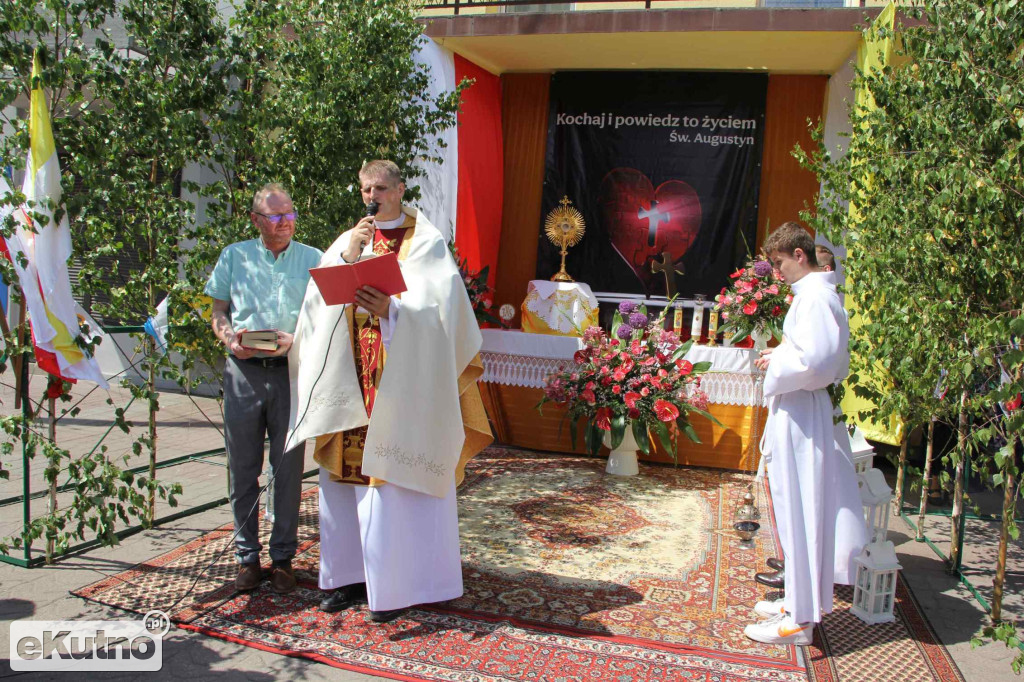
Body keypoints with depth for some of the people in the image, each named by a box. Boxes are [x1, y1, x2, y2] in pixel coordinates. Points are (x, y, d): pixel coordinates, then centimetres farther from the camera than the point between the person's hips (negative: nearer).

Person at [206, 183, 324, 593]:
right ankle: (247, 556, 17)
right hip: (243, 371, 1)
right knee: (243, 468, 4)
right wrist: (229, 337, -8)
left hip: (292, 371, -1)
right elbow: (218, 310, 13)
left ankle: (283, 558, 15)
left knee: (289, 467, 3)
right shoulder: (234, 256, 13)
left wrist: (295, 339, -14)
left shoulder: (312, 259, 9)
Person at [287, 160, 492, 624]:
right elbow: (318, 299, 4)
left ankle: (399, 585, 9)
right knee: (345, 477, 8)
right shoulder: (347, 241, 15)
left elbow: (437, 308, -11)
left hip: (400, 383, -5)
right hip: (351, 381, 5)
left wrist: (391, 310, -27)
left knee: (394, 482, -3)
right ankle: (352, 573, 22)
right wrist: (349, 256, -9)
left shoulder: (426, 244, 0)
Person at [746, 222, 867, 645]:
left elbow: (814, 362, -25)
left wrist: (777, 364, -10)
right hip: (797, 413, 10)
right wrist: (781, 355, 9)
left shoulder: (814, 296, -17)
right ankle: (801, 601, 29)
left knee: (798, 512, -3)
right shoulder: (815, 293, 14)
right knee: (799, 511, 17)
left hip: (800, 417, -10)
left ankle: (799, 620, 7)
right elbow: (821, 355, 19)